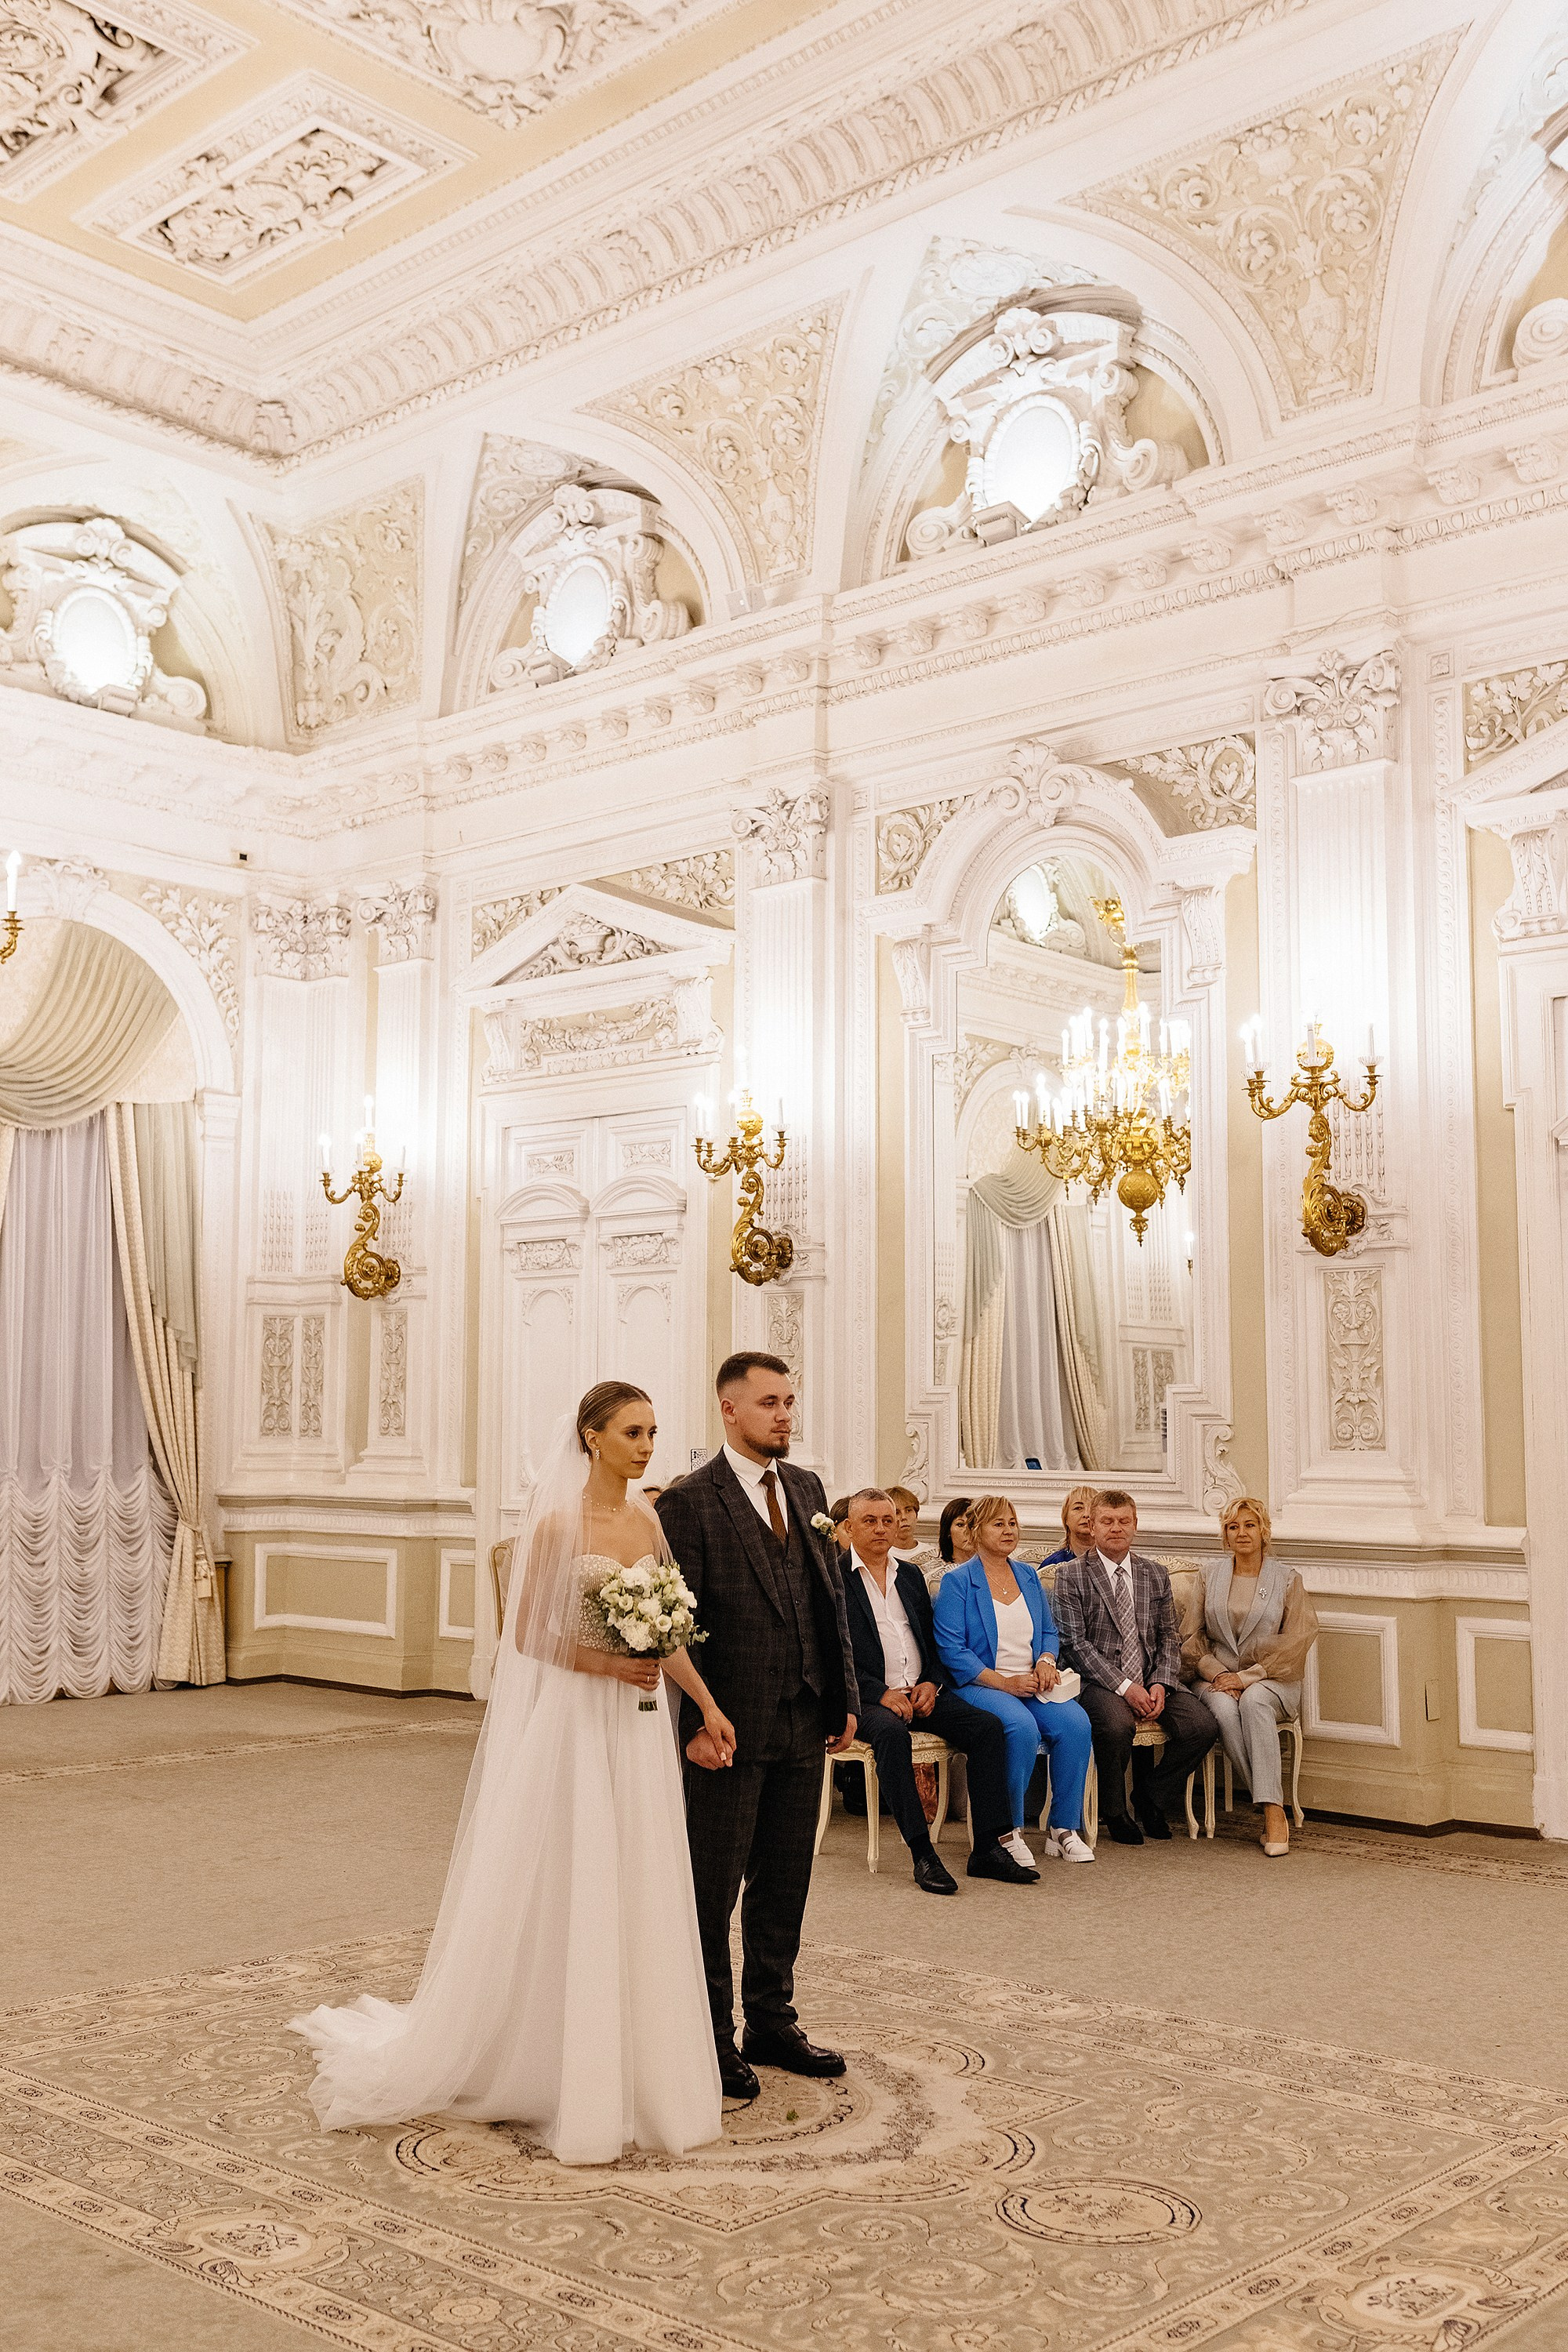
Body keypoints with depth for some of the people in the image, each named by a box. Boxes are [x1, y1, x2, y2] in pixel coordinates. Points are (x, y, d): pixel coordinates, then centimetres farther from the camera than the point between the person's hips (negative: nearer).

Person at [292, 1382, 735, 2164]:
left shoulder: (647, 1522, 7)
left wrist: (708, 1705, 7)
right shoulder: (558, 1524, -11)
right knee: (556, 1901, 2)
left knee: (634, 1900, 10)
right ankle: (554, 2074, 17)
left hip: (639, 1732, 6)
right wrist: (605, 1664, -19)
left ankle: (629, 2072, 22)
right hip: (573, 1725, -6)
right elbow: (527, 1635, -9)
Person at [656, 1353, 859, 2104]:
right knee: (713, 1889, 6)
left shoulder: (807, 1488, 10)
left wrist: (845, 1699, 9)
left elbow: (831, 1598, 13)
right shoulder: (689, 1500, -10)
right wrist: (695, 1724, -16)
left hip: (803, 1727, 6)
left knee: (785, 1883, 16)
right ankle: (711, 2039, 19)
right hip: (730, 1727, -6)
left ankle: (772, 2022, 30)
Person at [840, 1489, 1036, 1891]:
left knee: (988, 1726, -17)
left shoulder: (910, 1575, 20)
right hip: (868, 1698, -6)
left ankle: (988, 1847, -15)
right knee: (891, 1732, -38)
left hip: (922, 1692, 6)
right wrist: (881, 1693, -17)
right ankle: (923, 1854, -33)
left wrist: (931, 1683, 0)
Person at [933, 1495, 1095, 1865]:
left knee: (1075, 1722, -24)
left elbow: (1048, 1631, 21)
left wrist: (1046, 1661, -2)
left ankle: (1063, 1829, -12)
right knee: (1022, 1726, -35)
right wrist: (1004, 1682, -16)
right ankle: (1009, 1831, -17)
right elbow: (950, 1649, -10)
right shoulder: (957, 1581, -2)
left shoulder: (1028, 1576, 17)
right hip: (981, 1685, -5)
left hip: (1033, 1682, 5)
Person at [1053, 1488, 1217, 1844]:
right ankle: (1115, 1812, -7)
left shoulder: (1156, 1575, 15)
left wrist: (1160, 1684, -8)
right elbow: (1075, 1644, -8)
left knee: (1203, 1726, -20)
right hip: (1100, 1682, -4)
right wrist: (1125, 1686, -17)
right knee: (1117, 1725, -36)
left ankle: (1150, 1798, 5)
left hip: (1152, 1682, 5)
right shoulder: (1071, 1576, 0)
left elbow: (1170, 1638, 12)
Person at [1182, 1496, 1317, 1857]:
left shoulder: (1287, 1580, 6)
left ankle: (1273, 1812, -40)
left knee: (1253, 1702, -37)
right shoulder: (1210, 1576, 12)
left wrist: (1248, 1677, -14)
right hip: (1217, 1678, 1)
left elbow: (1298, 1639, -5)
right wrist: (1217, 1673, -9)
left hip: (1271, 1681, -1)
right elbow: (1190, 1638, 9)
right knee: (1224, 1710, -34)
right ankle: (1274, 1808, -31)